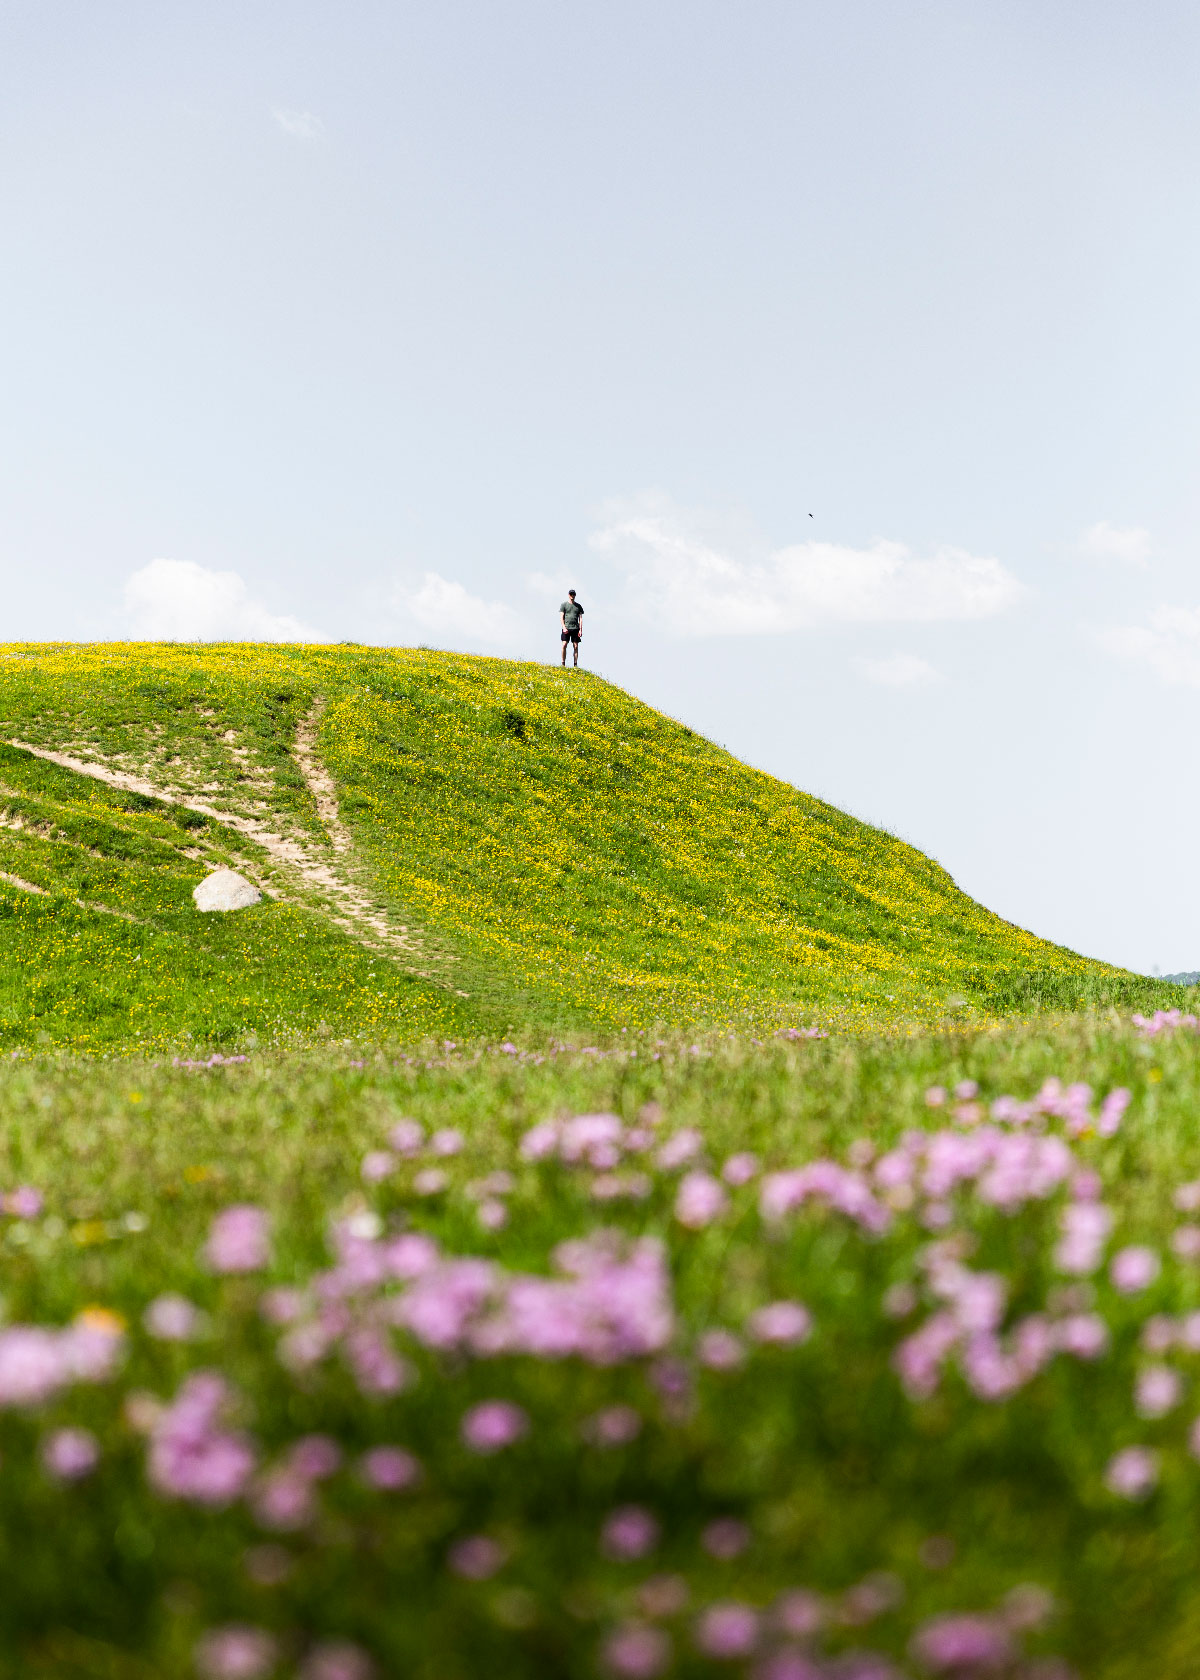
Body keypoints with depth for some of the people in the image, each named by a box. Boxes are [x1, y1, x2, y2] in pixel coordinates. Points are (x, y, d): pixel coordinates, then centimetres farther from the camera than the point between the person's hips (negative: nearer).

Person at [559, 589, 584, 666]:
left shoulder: (578, 606, 14)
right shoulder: (564, 605, 7)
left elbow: (580, 618, 11)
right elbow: (561, 617, 1)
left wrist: (580, 630, 0)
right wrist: (564, 627, -12)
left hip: (575, 628, 2)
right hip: (566, 628, -2)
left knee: (576, 647, -1)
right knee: (564, 645, -10)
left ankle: (575, 664, 1)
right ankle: (563, 663, -4)